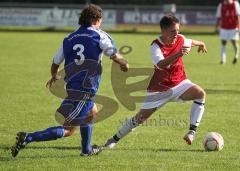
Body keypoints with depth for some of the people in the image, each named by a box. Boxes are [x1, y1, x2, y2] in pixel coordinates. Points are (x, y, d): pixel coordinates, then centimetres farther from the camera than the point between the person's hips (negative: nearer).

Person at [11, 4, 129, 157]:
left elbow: (55, 65, 17)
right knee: (67, 131, -6)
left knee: (92, 112, 34)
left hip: (72, 88, 7)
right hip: (85, 93, -7)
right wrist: (125, 64, 12)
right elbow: (115, 56, -10)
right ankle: (28, 138, -18)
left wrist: (54, 77, 38)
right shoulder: (99, 36, -3)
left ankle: (87, 150, 39)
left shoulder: (68, 39, 12)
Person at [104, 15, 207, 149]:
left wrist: (201, 44, 40)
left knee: (201, 94, -25)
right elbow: (160, 64, -44)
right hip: (159, 89, -3)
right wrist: (178, 54, -58)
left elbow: (190, 42, 19)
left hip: (179, 83, 4)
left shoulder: (180, 39, -7)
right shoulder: (156, 46, -23)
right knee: (141, 117, 2)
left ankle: (192, 131, -21)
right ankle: (115, 139, 23)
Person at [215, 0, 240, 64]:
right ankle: (223, 59, 0)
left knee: (234, 42, -4)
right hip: (224, 28, 2)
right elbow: (218, 18, 9)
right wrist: (217, 28, 5)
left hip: (233, 28, -2)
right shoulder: (221, 5, 4)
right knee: (223, 43, -2)